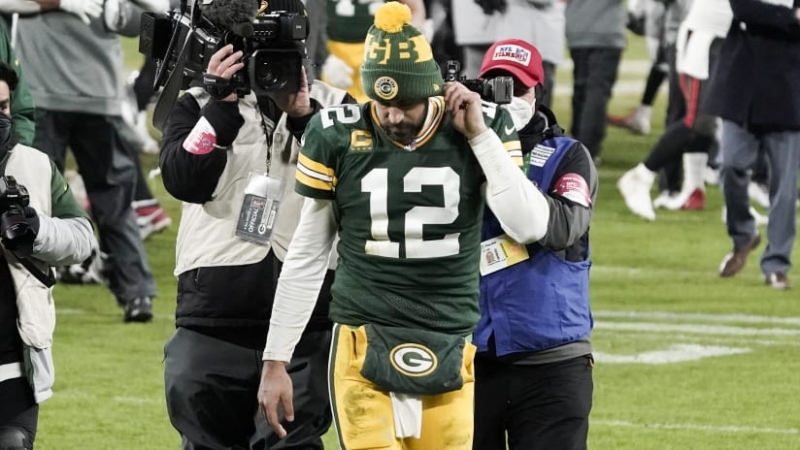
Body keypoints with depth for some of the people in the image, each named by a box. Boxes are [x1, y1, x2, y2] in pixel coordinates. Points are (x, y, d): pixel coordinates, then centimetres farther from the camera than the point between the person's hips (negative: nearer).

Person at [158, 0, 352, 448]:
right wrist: (223, 104, -15)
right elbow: (183, 179, -8)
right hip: (213, 321, 1)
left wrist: (303, 114, -17)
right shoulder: (200, 105, 9)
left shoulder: (332, 107, 8)